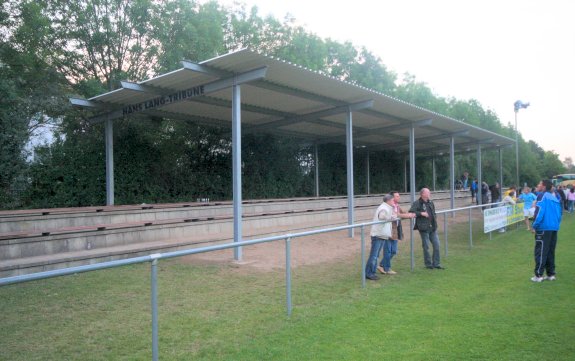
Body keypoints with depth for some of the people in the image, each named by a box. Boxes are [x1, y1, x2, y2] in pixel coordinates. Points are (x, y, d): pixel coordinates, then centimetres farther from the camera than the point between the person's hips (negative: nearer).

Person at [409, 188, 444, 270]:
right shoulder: (417, 203, -9)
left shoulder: (430, 202, 13)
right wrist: (421, 213, -22)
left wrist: (435, 217, 9)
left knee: (436, 245, 7)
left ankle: (436, 264, 18)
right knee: (426, 247, 2)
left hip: (433, 227, 6)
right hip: (424, 228, -6)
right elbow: (411, 212, -19)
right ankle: (428, 264, 16)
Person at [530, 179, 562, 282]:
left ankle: (538, 275, -2)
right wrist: (557, 224, 20)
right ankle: (551, 274, 18)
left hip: (544, 227, -7)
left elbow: (539, 212, -16)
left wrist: (534, 226, -11)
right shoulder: (555, 197, 14)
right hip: (554, 228, 7)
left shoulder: (542, 195, -7)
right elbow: (560, 212, 16)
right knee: (550, 251, 14)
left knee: (540, 251, -3)